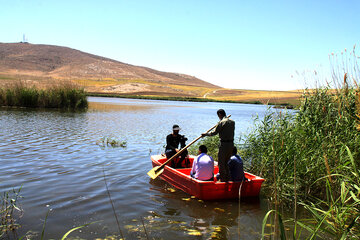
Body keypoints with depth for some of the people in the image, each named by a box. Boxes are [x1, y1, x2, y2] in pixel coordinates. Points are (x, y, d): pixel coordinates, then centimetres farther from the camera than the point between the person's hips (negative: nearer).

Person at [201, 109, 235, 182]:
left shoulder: (222, 122, -12)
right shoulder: (232, 122, 9)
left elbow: (214, 132, -8)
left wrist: (205, 134, 7)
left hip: (224, 144, -7)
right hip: (231, 144, 7)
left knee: (221, 164, 3)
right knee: (226, 163, 18)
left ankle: (223, 181, 4)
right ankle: (228, 180, 21)